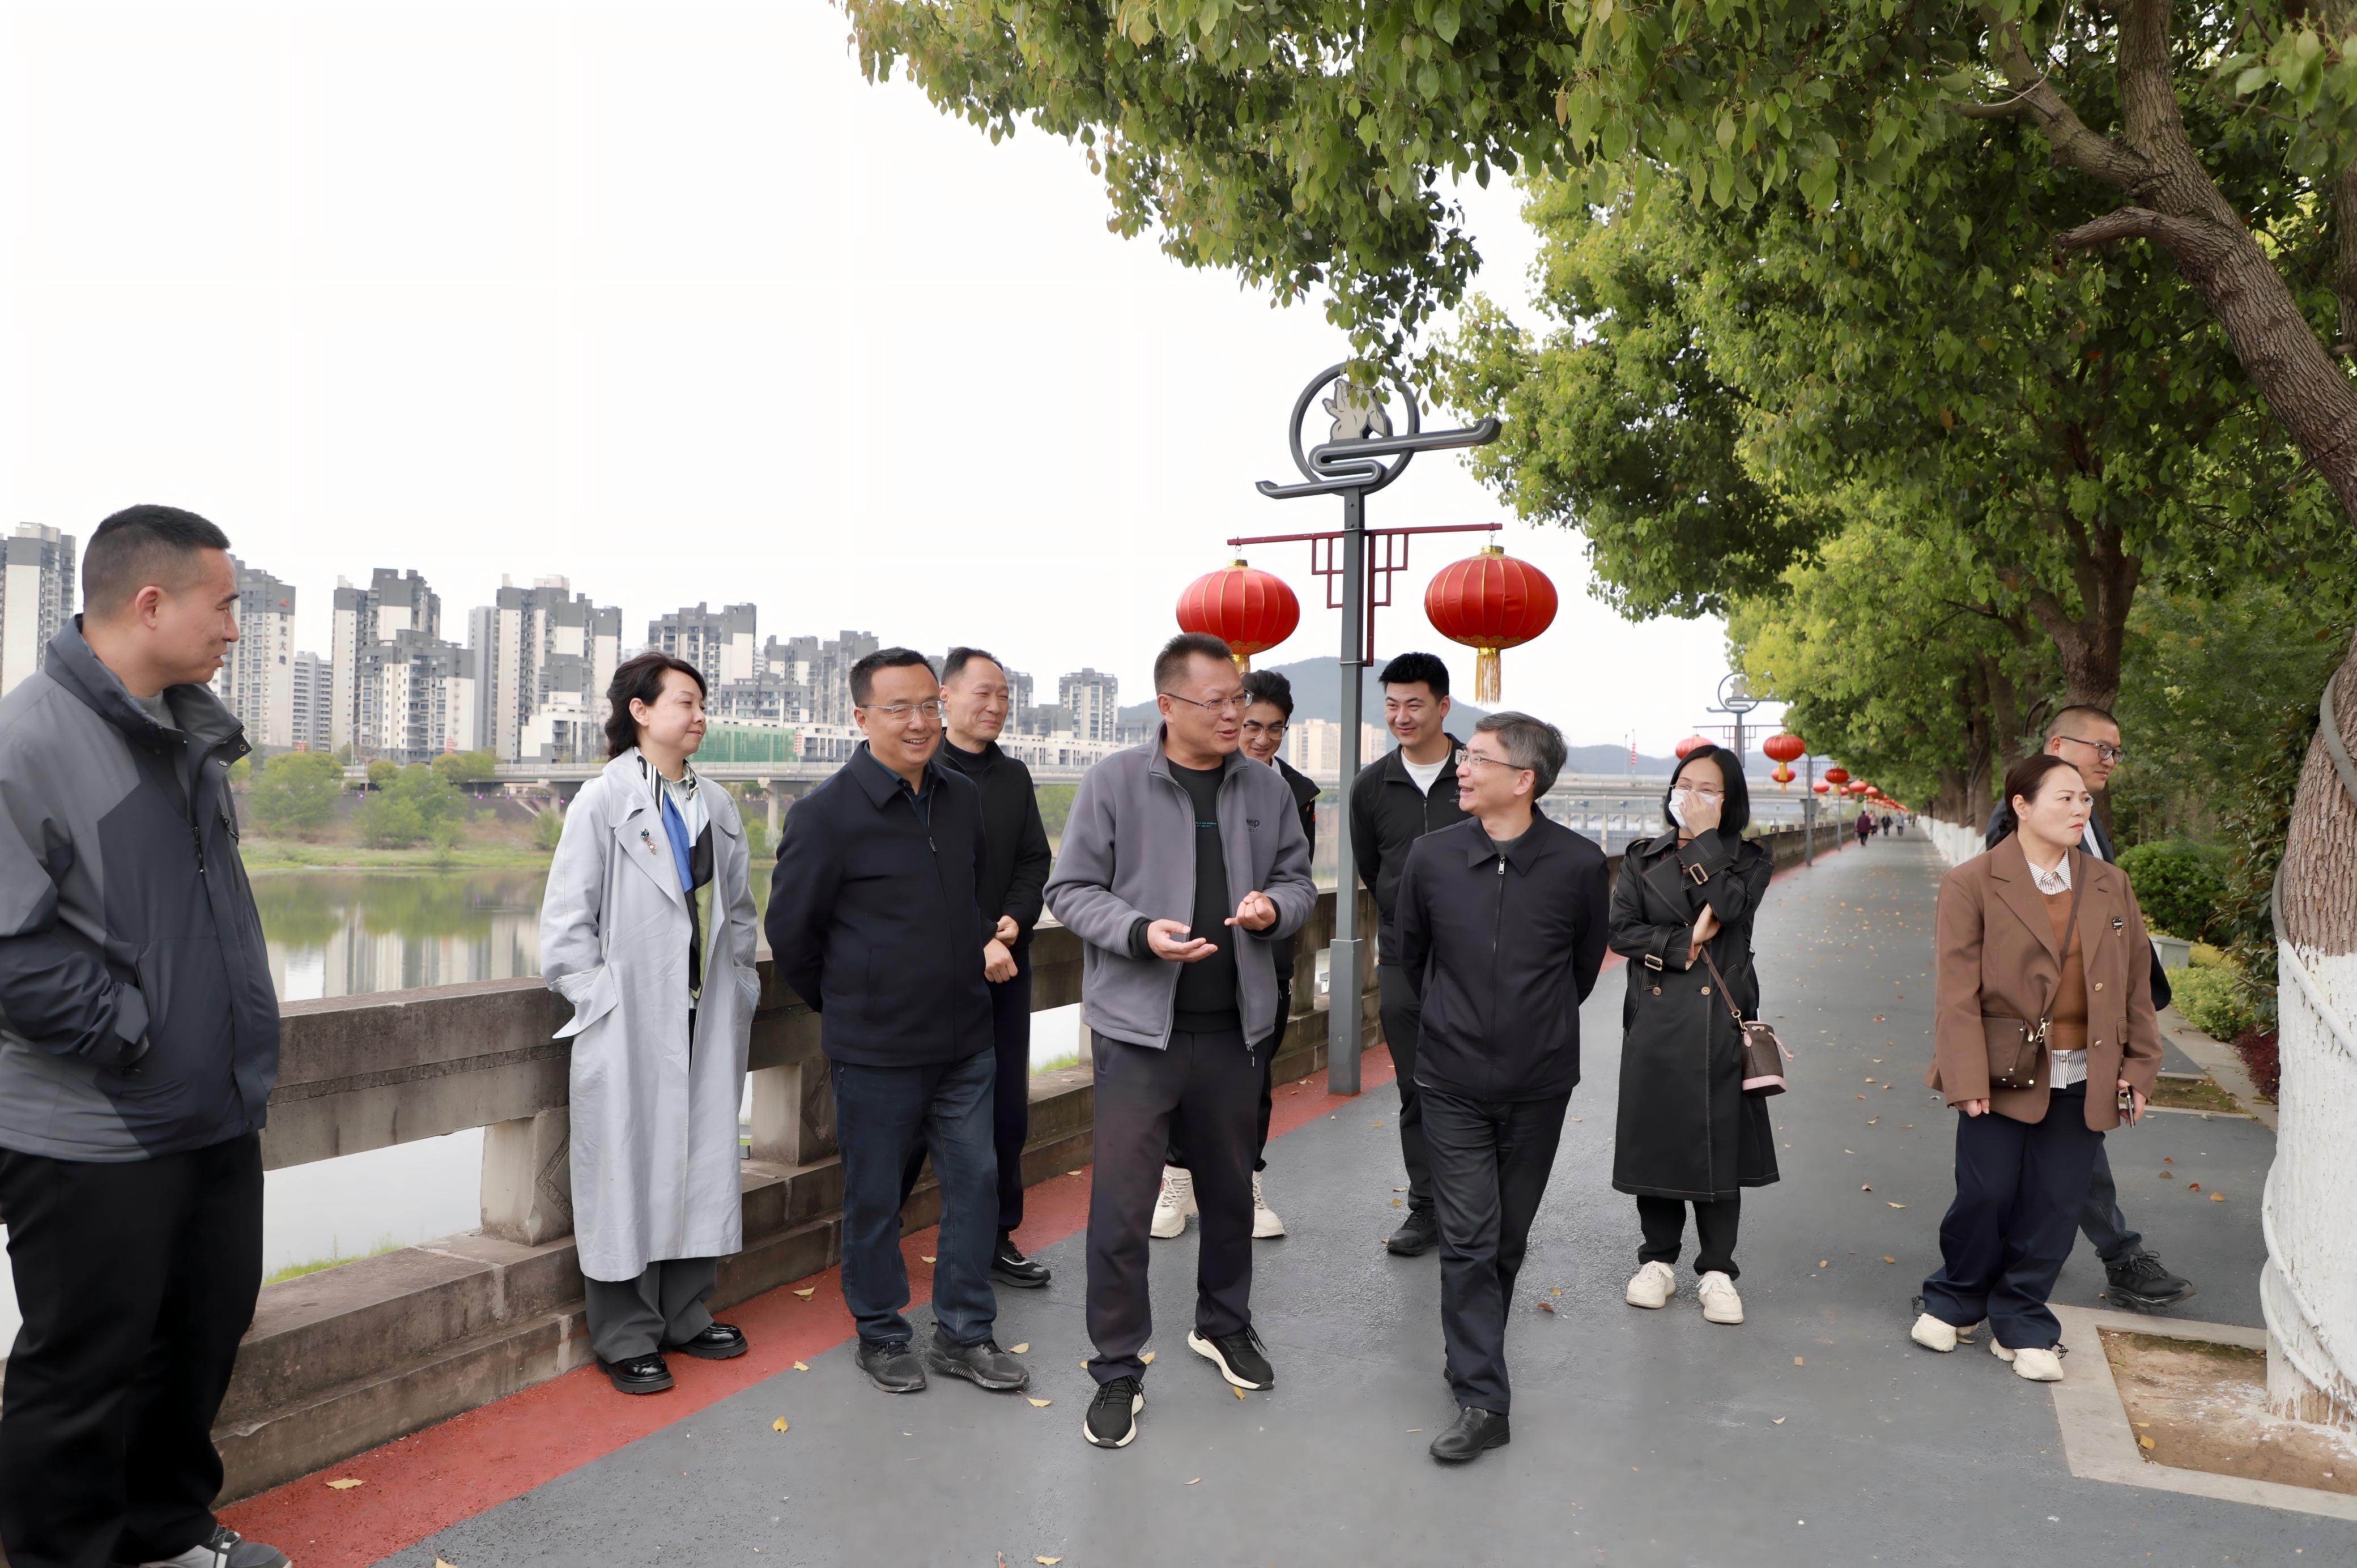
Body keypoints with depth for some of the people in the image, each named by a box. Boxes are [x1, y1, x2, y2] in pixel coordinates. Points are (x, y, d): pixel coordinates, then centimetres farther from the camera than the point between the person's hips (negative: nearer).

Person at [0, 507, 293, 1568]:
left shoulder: (189, 732, 10)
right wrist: (137, 1031, -15)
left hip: (216, 1115, 8)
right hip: (92, 1134, -8)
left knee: (205, 1336, 19)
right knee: (85, 1372, 7)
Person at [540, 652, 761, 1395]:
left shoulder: (717, 805, 10)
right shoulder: (604, 801, -6)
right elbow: (567, 920, -6)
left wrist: (741, 991, 9)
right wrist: (601, 1001, -10)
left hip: (707, 1022, 5)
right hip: (631, 1026, -5)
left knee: (704, 1166, 11)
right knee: (627, 1174, 2)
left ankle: (685, 1316, 27)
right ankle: (627, 1339, 16)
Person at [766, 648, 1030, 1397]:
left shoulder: (963, 797, 4)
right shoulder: (826, 814, -14)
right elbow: (790, 931, -5)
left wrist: (989, 943, 7)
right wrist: (843, 1006, 4)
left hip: (965, 1039, 6)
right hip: (875, 1052, -5)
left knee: (976, 1180, 10)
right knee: (874, 1198, 9)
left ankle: (963, 1334, 26)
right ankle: (880, 1337, 29)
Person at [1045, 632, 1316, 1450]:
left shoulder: (1266, 787, 4)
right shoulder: (1114, 781, -8)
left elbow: (1297, 878, 14)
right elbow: (1071, 889, -5)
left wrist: (1274, 907, -9)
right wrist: (1142, 934, -21)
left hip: (1233, 1024, 4)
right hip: (1138, 1023, -4)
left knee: (1229, 1189, 19)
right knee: (1121, 1206, -2)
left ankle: (1223, 1326, 42)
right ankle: (1117, 1370, 16)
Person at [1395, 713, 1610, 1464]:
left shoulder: (1579, 864, -12)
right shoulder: (1432, 855, -10)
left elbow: (1585, 963, 7)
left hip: (1538, 1085, 1)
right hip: (1454, 1083, 0)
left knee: (1508, 1238, 14)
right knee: (1467, 1240, -2)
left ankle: (1477, 1363, 34)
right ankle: (1482, 1401, 6)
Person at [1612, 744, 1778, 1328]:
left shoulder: (1748, 861, 4)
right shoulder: (1643, 858, 9)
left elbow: (1726, 907, -17)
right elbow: (1622, 930, 0)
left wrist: (1704, 837, -12)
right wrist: (1684, 943, -12)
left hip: (1720, 1017, -2)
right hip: (1655, 1018, 2)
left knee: (1718, 1142, 2)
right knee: (1654, 1136, 7)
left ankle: (1717, 1269, 15)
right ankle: (1658, 1259, 22)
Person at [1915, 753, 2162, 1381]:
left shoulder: (2111, 887, 8)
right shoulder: (1973, 883, -6)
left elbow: (2135, 986, 13)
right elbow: (1958, 990, -8)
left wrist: (2139, 1067, 8)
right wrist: (1967, 1079, -12)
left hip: (2084, 1081, 4)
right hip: (2005, 1075, -3)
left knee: (2053, 1208, 7)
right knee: (1986, 1196, 1)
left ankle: (2023, 1326, 22)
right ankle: (1952, 1302, 25)